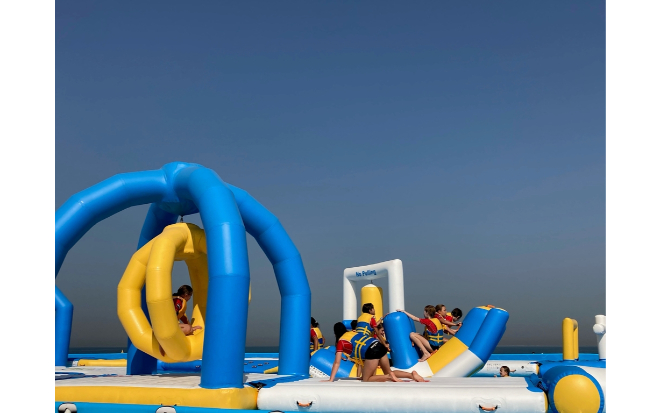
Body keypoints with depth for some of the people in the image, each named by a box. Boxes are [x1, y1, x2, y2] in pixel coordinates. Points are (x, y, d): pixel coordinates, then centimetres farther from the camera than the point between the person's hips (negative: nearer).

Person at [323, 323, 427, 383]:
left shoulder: (341, 341, 10)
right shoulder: (352, 332, 29)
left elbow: (337, 363, 9)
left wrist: (331, 380, 13)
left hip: (372, 352, -8)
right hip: (379, 346, 8)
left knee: (366, 380, 8)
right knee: (388, 372, 23)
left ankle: (389, 377, -13)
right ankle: (412, 375, 3)